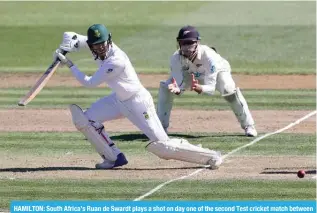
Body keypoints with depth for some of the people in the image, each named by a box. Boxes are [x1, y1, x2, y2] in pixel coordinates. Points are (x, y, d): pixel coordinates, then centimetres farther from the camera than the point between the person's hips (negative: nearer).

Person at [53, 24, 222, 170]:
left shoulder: (116, 61, -31)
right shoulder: (98, 47, -8)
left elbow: (90, 83, -24)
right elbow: (71, 37, 4)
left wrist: (69, 65, -19)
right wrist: (64, 49, -17)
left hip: (138, 101, -9)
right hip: (118, 100, 9)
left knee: (160, 145, -13)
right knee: (84, 119, -1)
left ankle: (211, 156, -2)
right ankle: (113, 157, 8)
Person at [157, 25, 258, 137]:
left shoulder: (209, 56, -43)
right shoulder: (176, 58, -34)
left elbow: (211, 88, -44)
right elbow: (179, 85, -32)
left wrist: (200, 89, -67)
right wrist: (177, 90, -58)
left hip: (217, 70, -3)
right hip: (190, 74, 3)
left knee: (228, 89, -32)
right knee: (165, 87, -16)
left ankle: (248, 126, -14)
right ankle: (161, 127, 1)